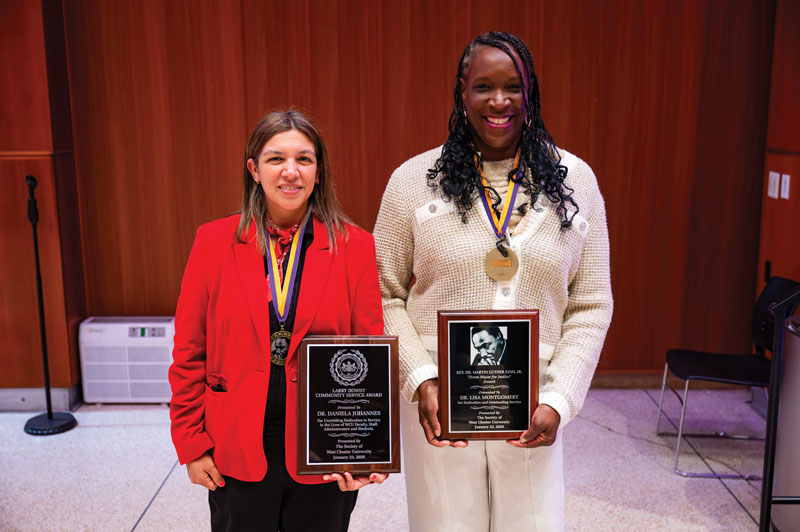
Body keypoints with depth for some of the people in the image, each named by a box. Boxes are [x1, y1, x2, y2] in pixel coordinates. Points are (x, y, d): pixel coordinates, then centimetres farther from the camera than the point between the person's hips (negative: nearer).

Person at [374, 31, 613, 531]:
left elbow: (591, 305, 2)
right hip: (438, 403, -1)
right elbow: (385, 296, 0)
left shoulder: (575, 180, 0)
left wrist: (559, 399, -7)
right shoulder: (413, 180, -3)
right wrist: (421, 379, -12)